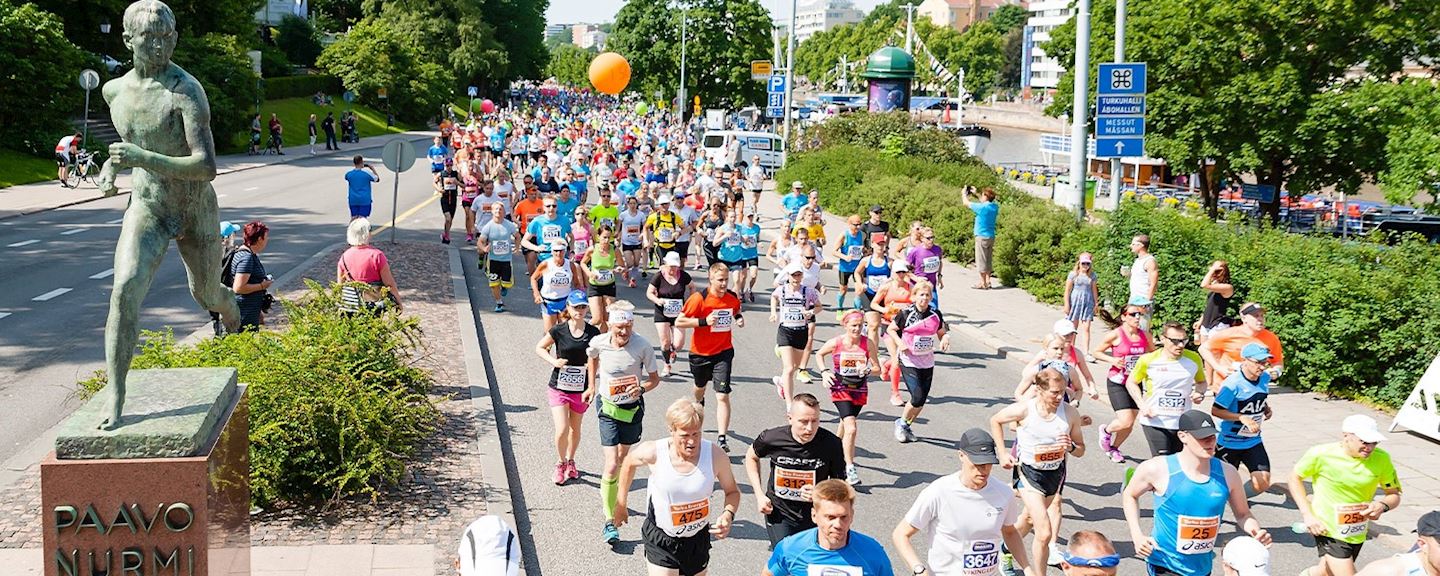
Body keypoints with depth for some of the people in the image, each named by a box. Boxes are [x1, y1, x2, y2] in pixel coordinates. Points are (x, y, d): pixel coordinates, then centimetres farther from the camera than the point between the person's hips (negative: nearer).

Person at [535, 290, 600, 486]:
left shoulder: (593, 333, -4)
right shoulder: (558, 330, -9)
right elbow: (539, 348, 3)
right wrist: (553, 361, -14)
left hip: (580, 389, 2)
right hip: (559, 388, -2)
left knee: (575, 429, 17)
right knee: (561, 430, -9)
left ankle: (570, 462, 41)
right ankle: (561, 463, 17)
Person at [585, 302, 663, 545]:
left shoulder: (643, 347, -20)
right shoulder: (598, 343, -15)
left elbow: (655, 378, -7)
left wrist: (642, 389, -27)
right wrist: (591, 386, 13)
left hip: (633, 407, 1)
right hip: (607, 407, -1)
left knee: (623, 458, 20)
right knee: (611, 465, -13)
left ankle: (613, 499, 48)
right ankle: (609, 521, -7)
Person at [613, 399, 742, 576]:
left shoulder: (715, 456, -19)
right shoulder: (654, 452, -22)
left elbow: (732, 491, -1)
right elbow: (629, 463, 2)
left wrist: (728, 515, -22)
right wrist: (621, 504, 10)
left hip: (698, 540, 2)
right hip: (660, 540, -2)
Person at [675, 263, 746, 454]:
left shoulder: (733, 298, -5)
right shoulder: (699, 298, -18)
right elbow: (679, 322, -16)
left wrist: (739, 317, -5)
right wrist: (704, 321, -26)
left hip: (723, 352, 1)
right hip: (700, 352, 0)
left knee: (723, 395, -12)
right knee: (700, 386, 27)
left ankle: (721, 438, -12)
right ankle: (698, 403, 63)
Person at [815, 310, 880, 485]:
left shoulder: (868, 343, -8)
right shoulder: (836, 343, -11)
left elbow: (877, 367, -1)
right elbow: (819, 355, 8)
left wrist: (867, 370, -22)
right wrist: (825, 371, -6)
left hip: (860, 390, 3)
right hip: (840, 389, -3)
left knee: (846, 423, 20)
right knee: (851, 428, -18)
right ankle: (849, 468, -10)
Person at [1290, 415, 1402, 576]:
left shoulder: (1381, 458, -11)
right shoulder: (1321, 454, -20)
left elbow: (1394, 495, 0)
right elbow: (1295, 477, -6)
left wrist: (1382, 506, -23)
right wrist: (1307, 514, -14)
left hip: (1357, 533, 5)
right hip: (1329, 531, -5)